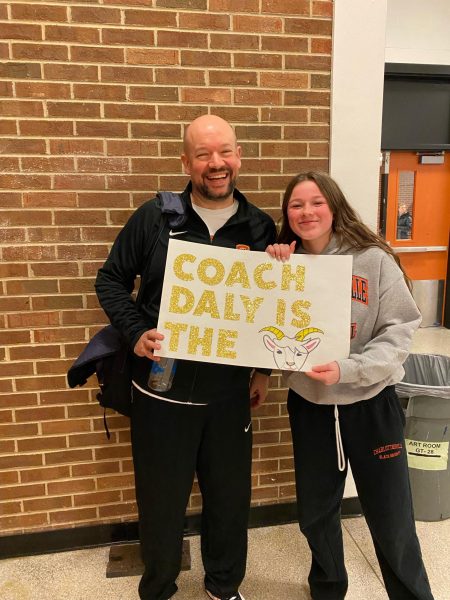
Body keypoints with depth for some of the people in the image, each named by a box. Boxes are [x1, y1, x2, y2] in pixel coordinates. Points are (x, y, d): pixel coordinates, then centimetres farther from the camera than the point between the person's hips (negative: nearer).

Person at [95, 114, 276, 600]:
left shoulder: (260, 227, 0)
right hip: (161, 391, -1)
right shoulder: (154, 217, -6)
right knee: (161, 502, 16)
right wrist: (135, 332, -13)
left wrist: (265, 368, 5)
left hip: (229, 393, 2)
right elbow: (111, 279, 2)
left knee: (230, 498, 18)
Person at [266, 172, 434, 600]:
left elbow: (399, 332, -12)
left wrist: (346, 369, -26)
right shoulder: (284, 265, 0)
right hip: (309, 406, 4)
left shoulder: (373, 260, -11)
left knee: (392, 523, 11)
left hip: (371, 406, -3)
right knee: (315, 513, 21)